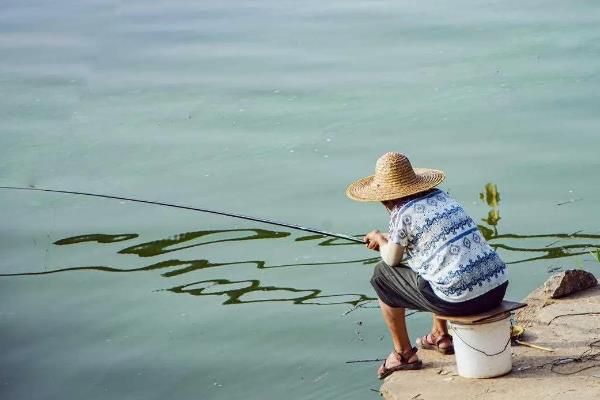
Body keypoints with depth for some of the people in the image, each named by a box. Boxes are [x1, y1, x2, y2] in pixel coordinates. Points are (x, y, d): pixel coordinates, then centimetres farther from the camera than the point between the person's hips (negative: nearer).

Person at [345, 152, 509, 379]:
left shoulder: (403, 213, -5)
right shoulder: (440, 196, 15)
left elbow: (392, 259, 8)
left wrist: (379, 239, 28)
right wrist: (389, 240, 37)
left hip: (461, 299, -7)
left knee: (383, 274, 13)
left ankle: (404, 354, 20)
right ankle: (440, 336, 40)